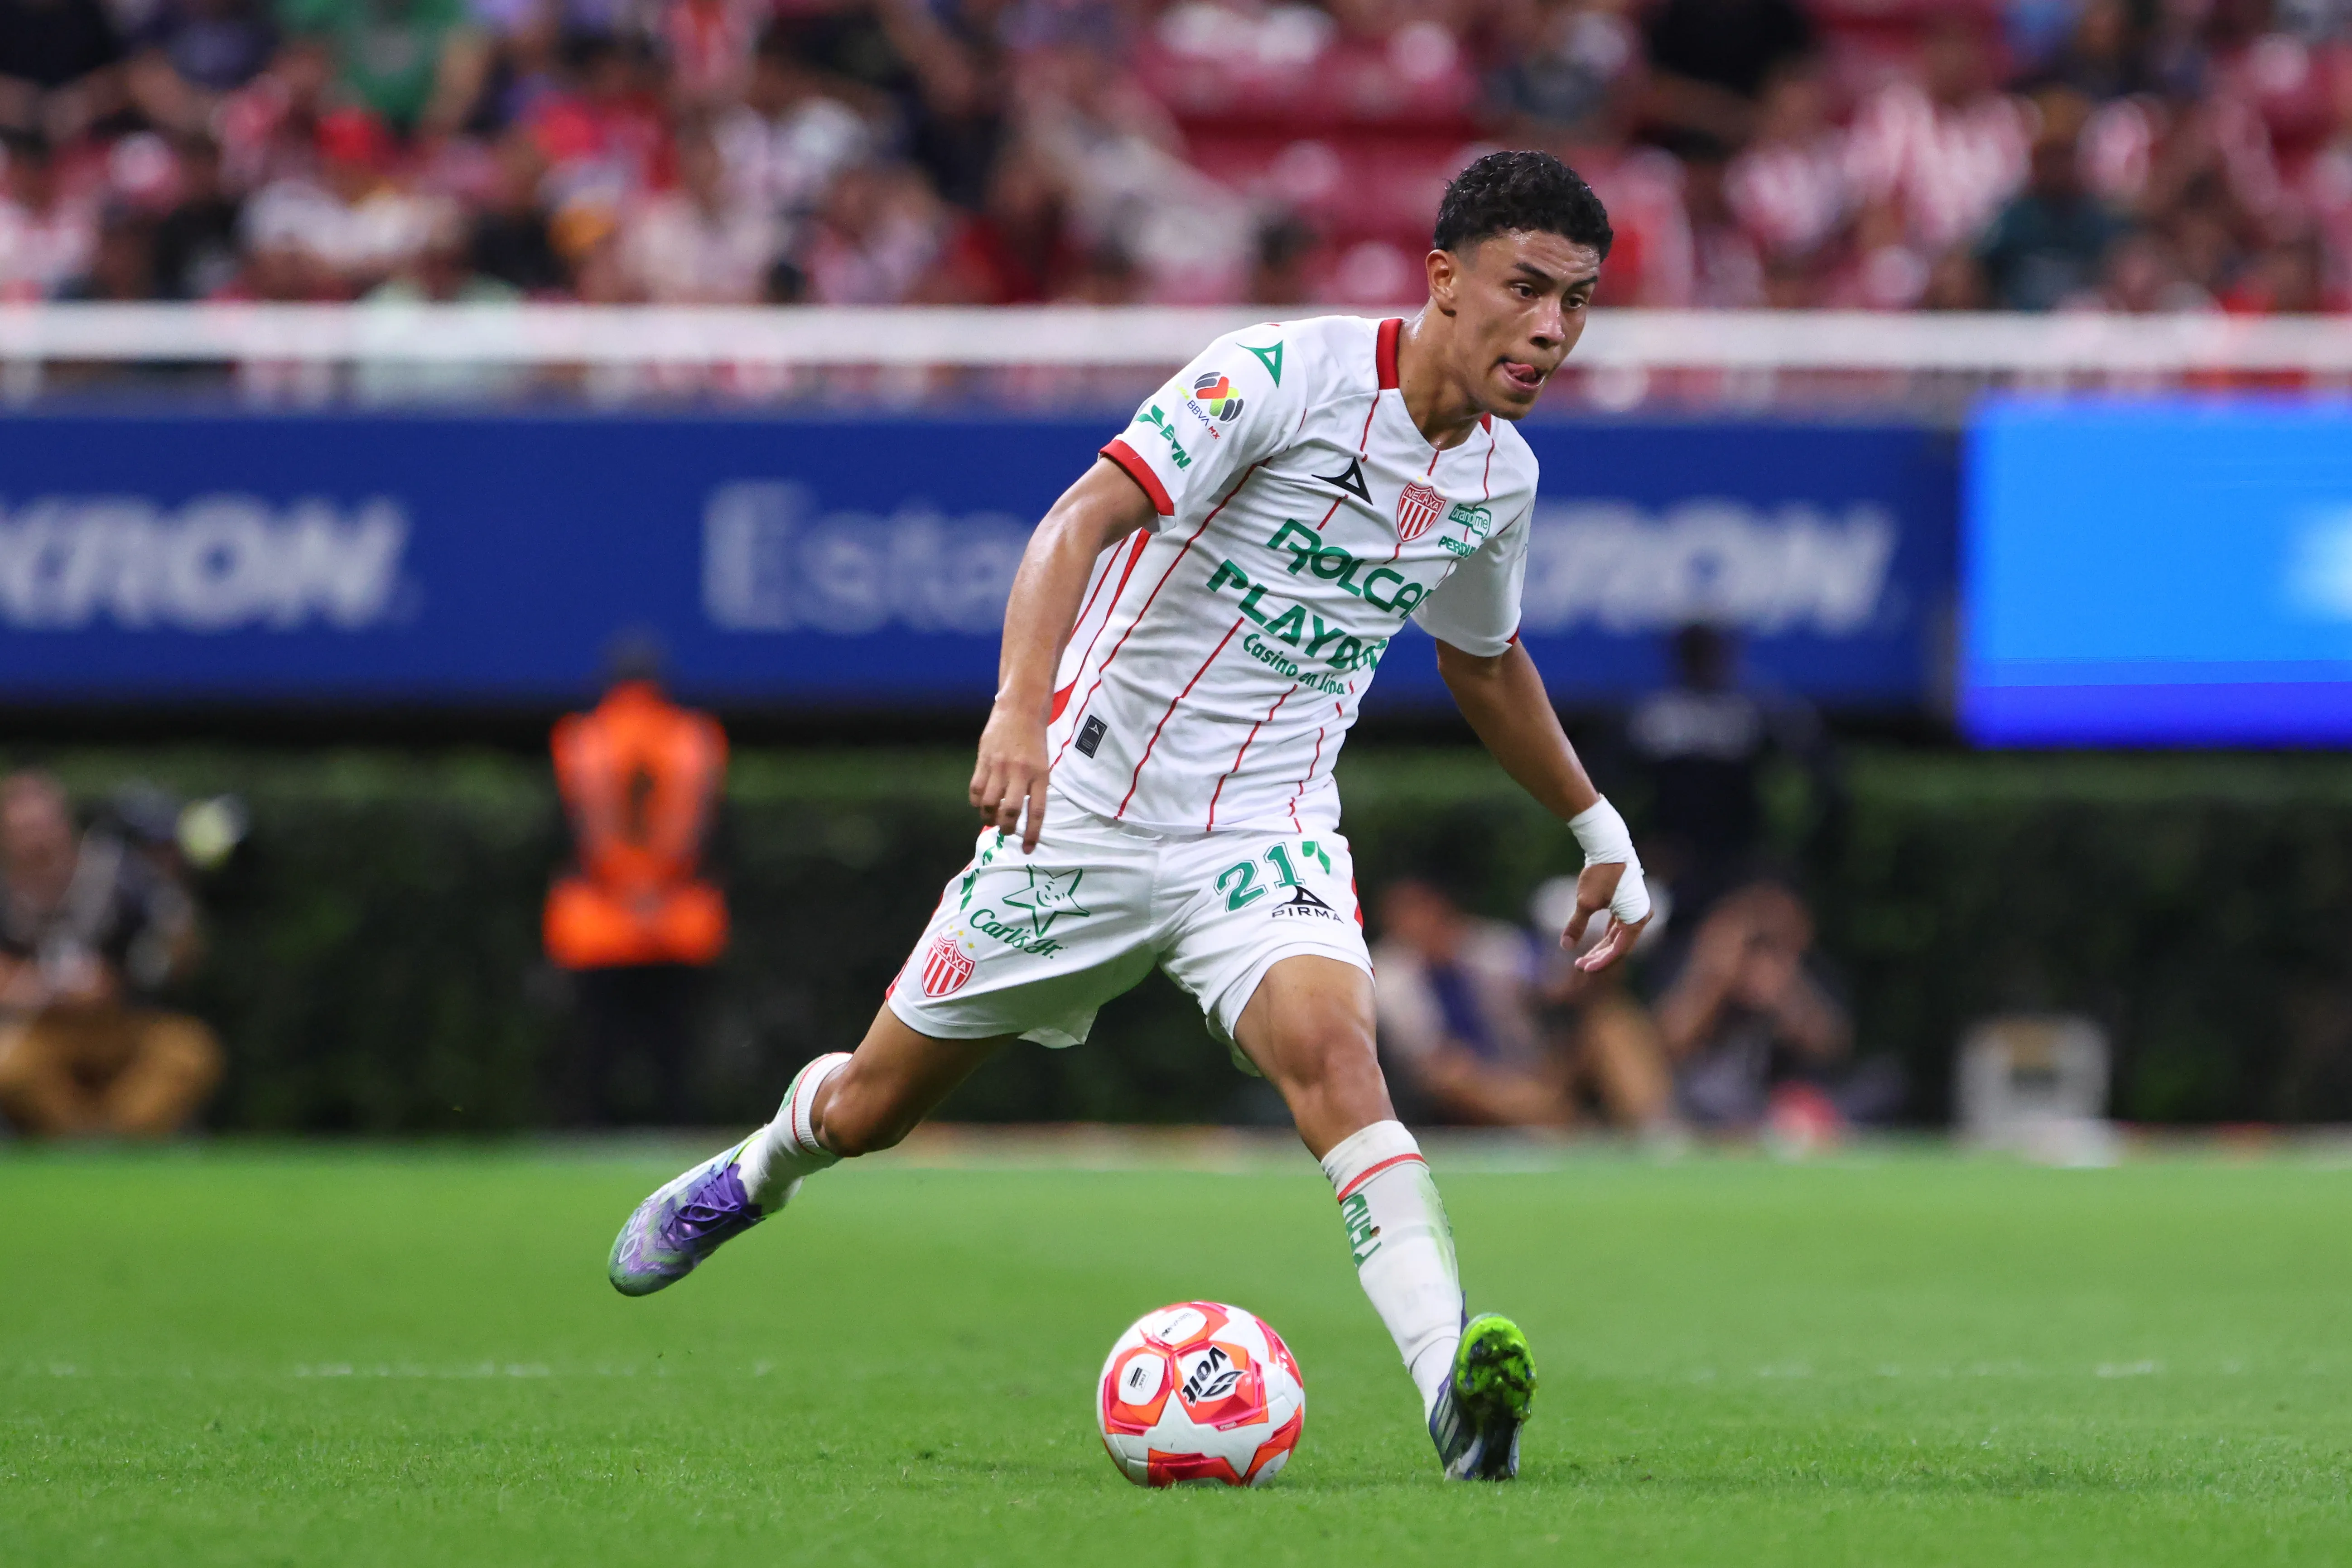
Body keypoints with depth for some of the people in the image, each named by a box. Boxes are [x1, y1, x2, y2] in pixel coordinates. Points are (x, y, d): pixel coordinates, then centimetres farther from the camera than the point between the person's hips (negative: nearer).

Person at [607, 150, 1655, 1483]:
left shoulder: (1499, 478, 4)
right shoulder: (1288, 372, -17)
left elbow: (1485, 659, 26)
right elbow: (1085, 517, -27)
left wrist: (1599, 827, 31)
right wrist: (1022, 705, -42)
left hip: (1265, 842, 3)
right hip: (1085, 809, -3)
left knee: (1331, 1047, -30)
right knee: (874, 1107, 12)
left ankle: (1456, 1385, -45)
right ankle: (768, 1164, 49)